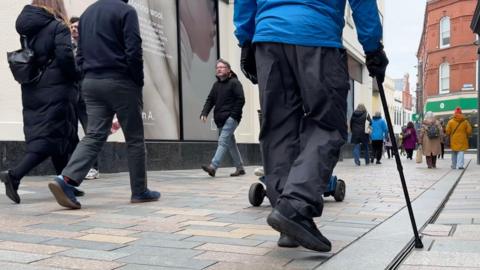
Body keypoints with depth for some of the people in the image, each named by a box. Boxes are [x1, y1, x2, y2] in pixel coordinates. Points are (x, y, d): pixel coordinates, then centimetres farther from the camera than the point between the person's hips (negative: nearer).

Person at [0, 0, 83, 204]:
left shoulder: (28, 27, 13)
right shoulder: (58, 27, -8)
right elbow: (64, 56, -17)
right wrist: (75, 76, -3)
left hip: (32, 91, 8)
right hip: (54, 90, -7)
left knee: (59, 136, 14)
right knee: (49, 137, -5)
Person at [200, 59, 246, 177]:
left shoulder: (234, 83, -4)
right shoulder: (216, 84, 18)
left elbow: (241, 100, -10)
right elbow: (210, 100, 15)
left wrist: (234, 115, -15)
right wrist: (204, 113, -1)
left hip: (231, 118, -8)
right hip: (220, 119, 8)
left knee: (223, 141, -18)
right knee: (230, 143, 12)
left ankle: (213, 166, -27)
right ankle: (240, 168, 20)